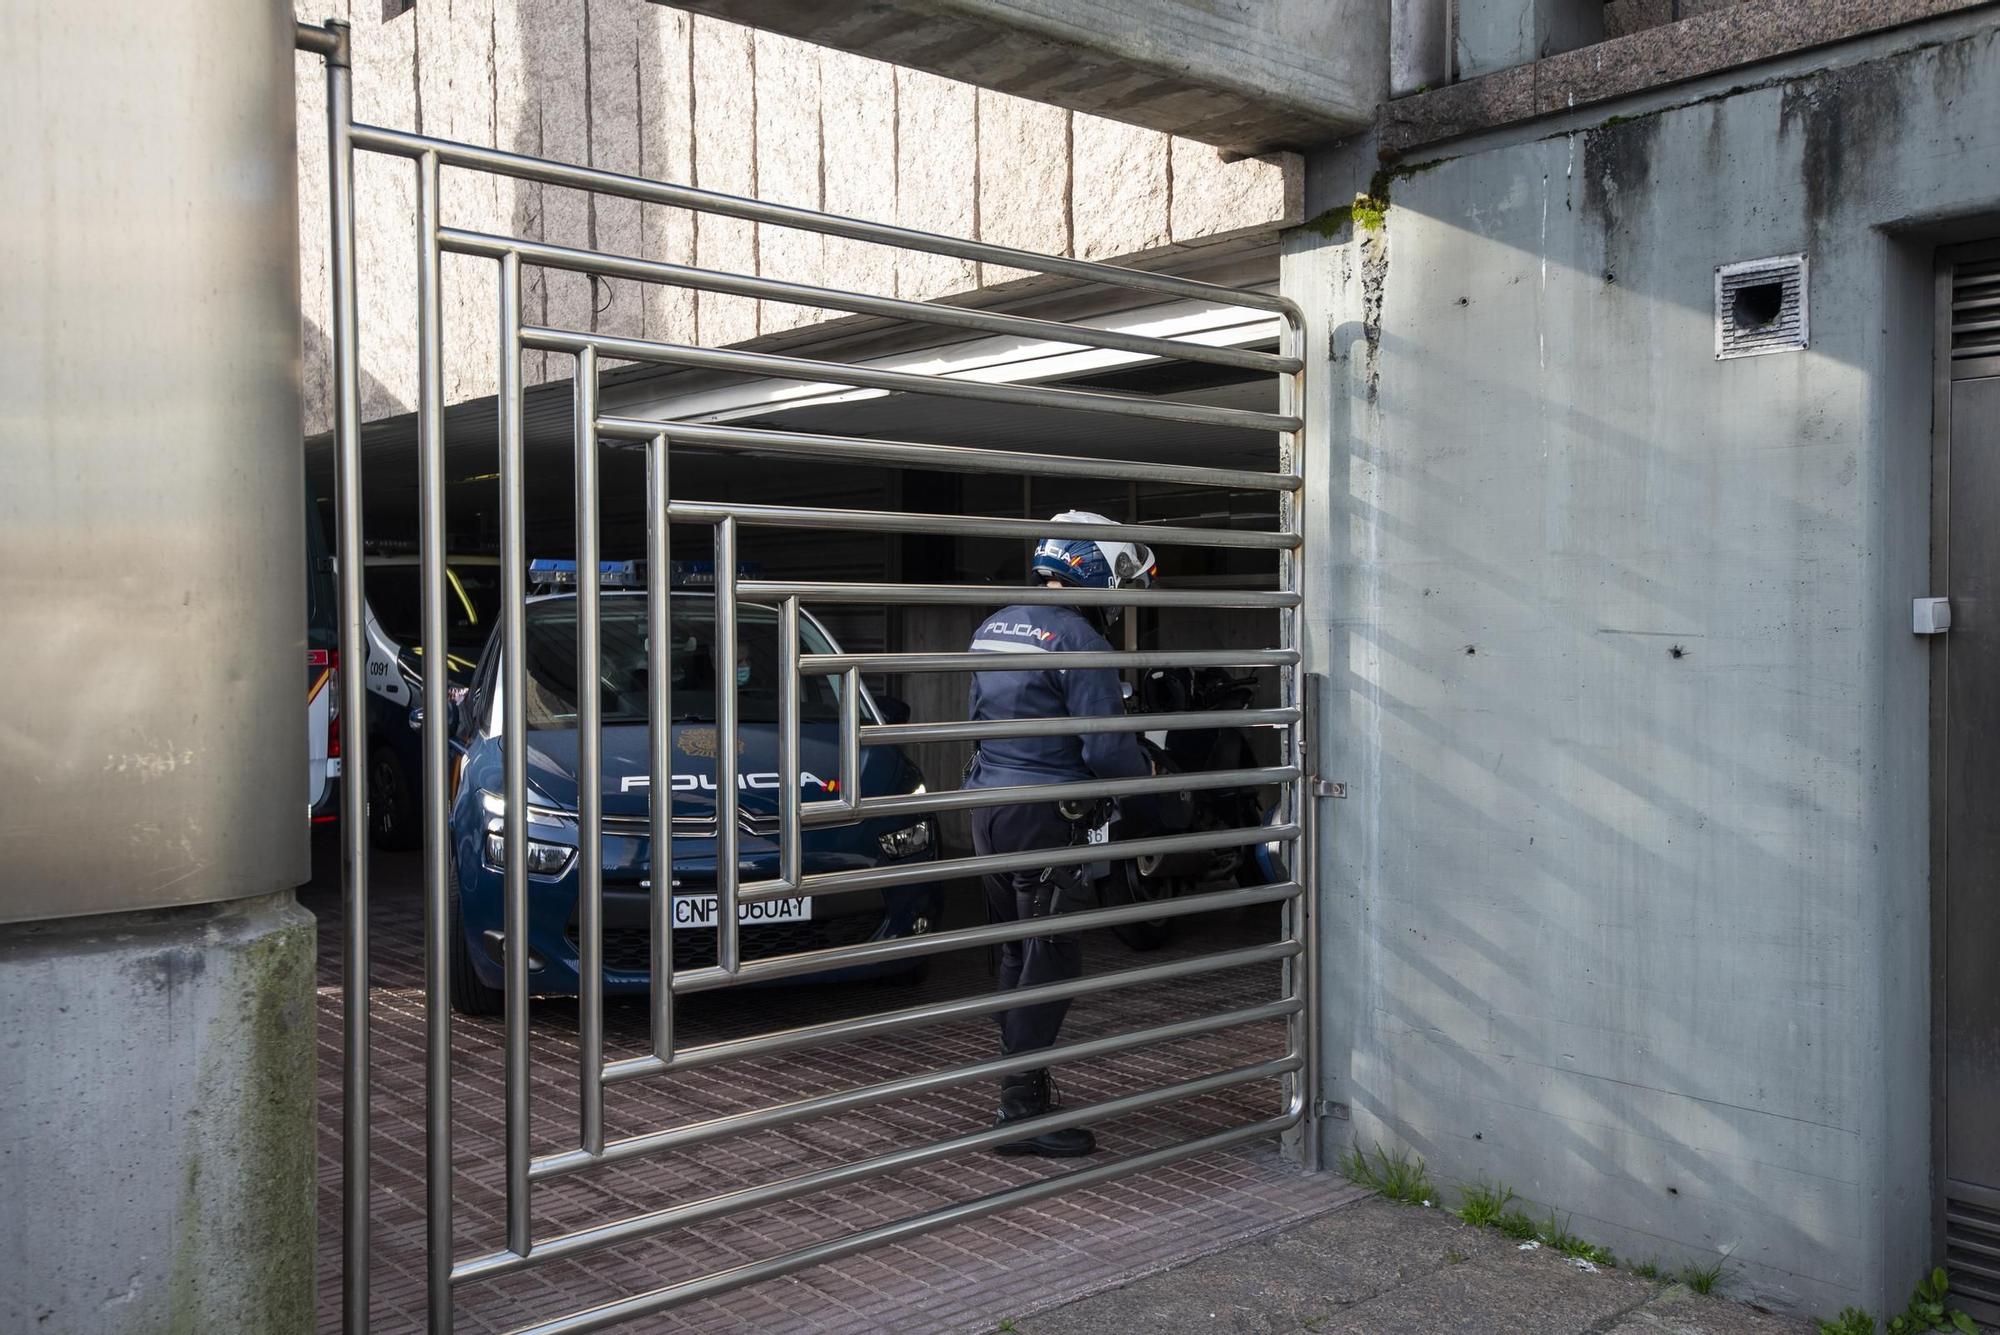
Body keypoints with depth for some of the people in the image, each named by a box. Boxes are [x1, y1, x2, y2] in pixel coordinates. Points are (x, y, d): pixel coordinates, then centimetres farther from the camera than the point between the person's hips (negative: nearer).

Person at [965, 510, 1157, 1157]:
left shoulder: (992, 628, 12)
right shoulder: (1078, 642, -15)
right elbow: (1106, 748, -18)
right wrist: (1146, 769, 2)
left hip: (988, 806, 9)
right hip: (1045, 815, -9)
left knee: (1017, 953, 16)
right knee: (1052, 962, -3)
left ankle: (1021, 1090, 25)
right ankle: (1021, 1109, -1)